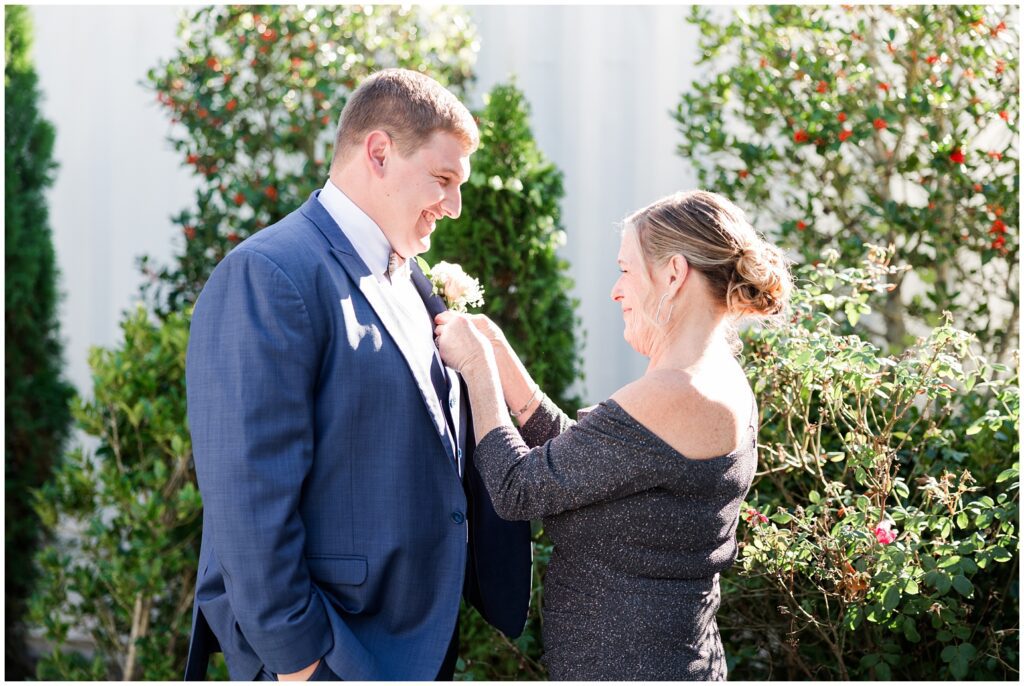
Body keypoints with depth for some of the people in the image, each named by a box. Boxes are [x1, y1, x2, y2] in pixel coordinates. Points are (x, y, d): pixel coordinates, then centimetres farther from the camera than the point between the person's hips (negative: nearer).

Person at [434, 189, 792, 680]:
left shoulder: (669, 398, -24)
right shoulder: (721, 383, 6)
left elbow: (516, 490, -18)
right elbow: (569, 452, 9)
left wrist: (477, 363, -6)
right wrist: (495, 350, 6)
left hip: (625, 666, -9)